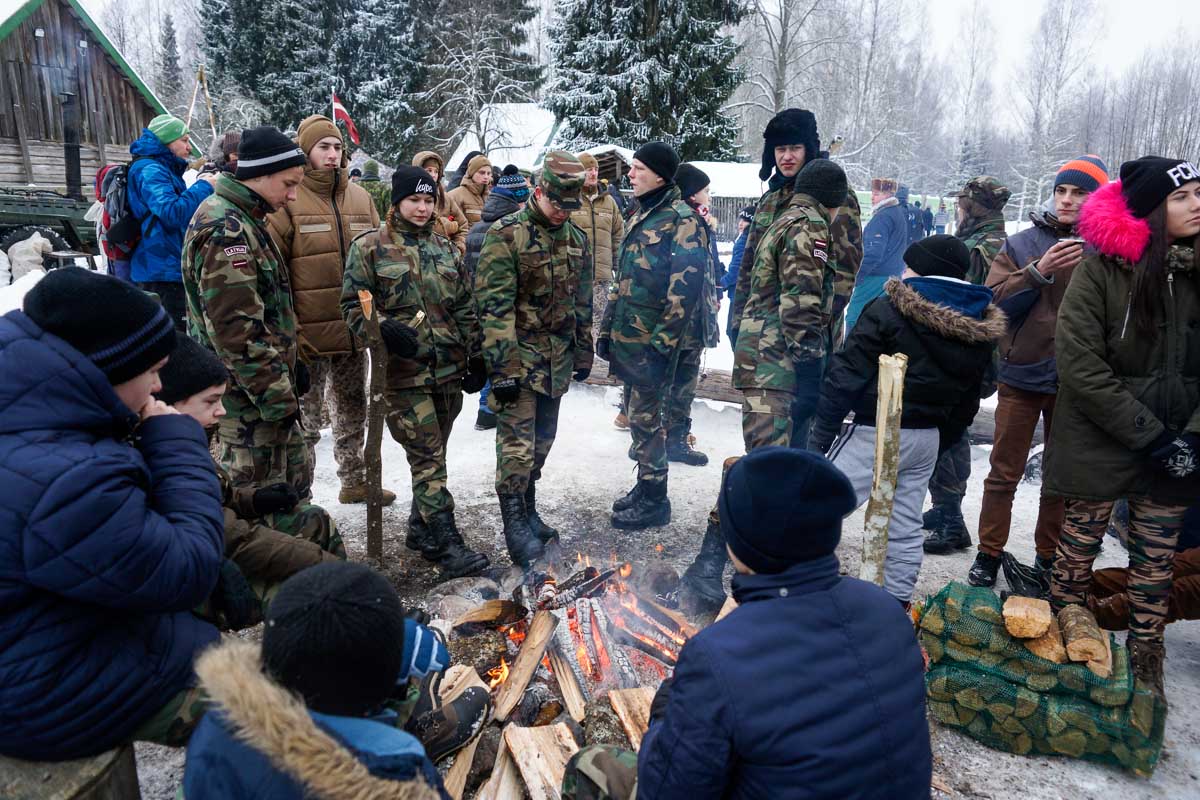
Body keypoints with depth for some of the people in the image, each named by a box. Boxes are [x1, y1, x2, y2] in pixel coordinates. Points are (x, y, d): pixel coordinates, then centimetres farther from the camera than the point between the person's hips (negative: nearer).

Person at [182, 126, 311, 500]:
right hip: (250, 398, -10)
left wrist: (290, 364, 17)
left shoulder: (244, 219, 13)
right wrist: (279, 397, -20)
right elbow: (237, 330, -24)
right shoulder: (224, 230, -19)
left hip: (268, 389, 10)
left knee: (296, 475, 21)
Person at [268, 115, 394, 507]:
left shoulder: (359, 197, 8)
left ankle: (355, 482, 36)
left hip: (354, 329, 6)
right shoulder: (286, 199, -10)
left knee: (352, 413, 19)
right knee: (306, 419, 5)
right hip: (309, 334, -6)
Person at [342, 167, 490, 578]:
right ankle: (447, 544, -1)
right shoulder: (369, 247, -1)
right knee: (428, 458, -6)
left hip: (448, 370, 5)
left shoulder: (444, 248, 13)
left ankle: (421, 529, 29)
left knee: (432, 454, 13)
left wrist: (475, 357, 12)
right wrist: (383, 329, -21)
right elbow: (353, 304, -3)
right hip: (404, 372, -5)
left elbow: (465, 308, 15)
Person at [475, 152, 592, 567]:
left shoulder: (576, 238, 9)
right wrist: (502, 367, -20)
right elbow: (494, 307, -17)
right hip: (520, 358, -6)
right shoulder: (505, 235, -11)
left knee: (541, 440, 15)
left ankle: (528, 511, 31)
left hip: (558, 361, 6)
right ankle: (515, 528, 8)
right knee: (517, 444, -4)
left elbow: (583, 303, 17)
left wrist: (584, 353, 17)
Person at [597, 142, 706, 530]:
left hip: (653, 341, -9)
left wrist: (663, 341, -22)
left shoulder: (683, 219, -13)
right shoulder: (642, 216, 15)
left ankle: (654, 501, 12)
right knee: (638, 413, 16)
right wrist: (608, 328, 17)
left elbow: (685, 285, -20)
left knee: (646, 416, -2)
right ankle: (644, 487, 30)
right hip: (628, 338, 9)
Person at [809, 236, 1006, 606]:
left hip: (875, 432, -7)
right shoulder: (982, 328, 9)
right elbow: (967, 399, 14)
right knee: (905, 526, 16)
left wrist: (822, 433, -10)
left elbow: (847, 376, -14)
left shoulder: (890, 309, -12)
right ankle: (897, 603, 25)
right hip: (928, 438, 7)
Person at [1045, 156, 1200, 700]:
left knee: (1156, 560, 11)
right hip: (1100, 444, -3)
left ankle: (1145, 664, 27)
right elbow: (1079, 364, -13)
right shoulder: (1101, 266, -10)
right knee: (1079, 548, 9)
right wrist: (1151, 436, -13)